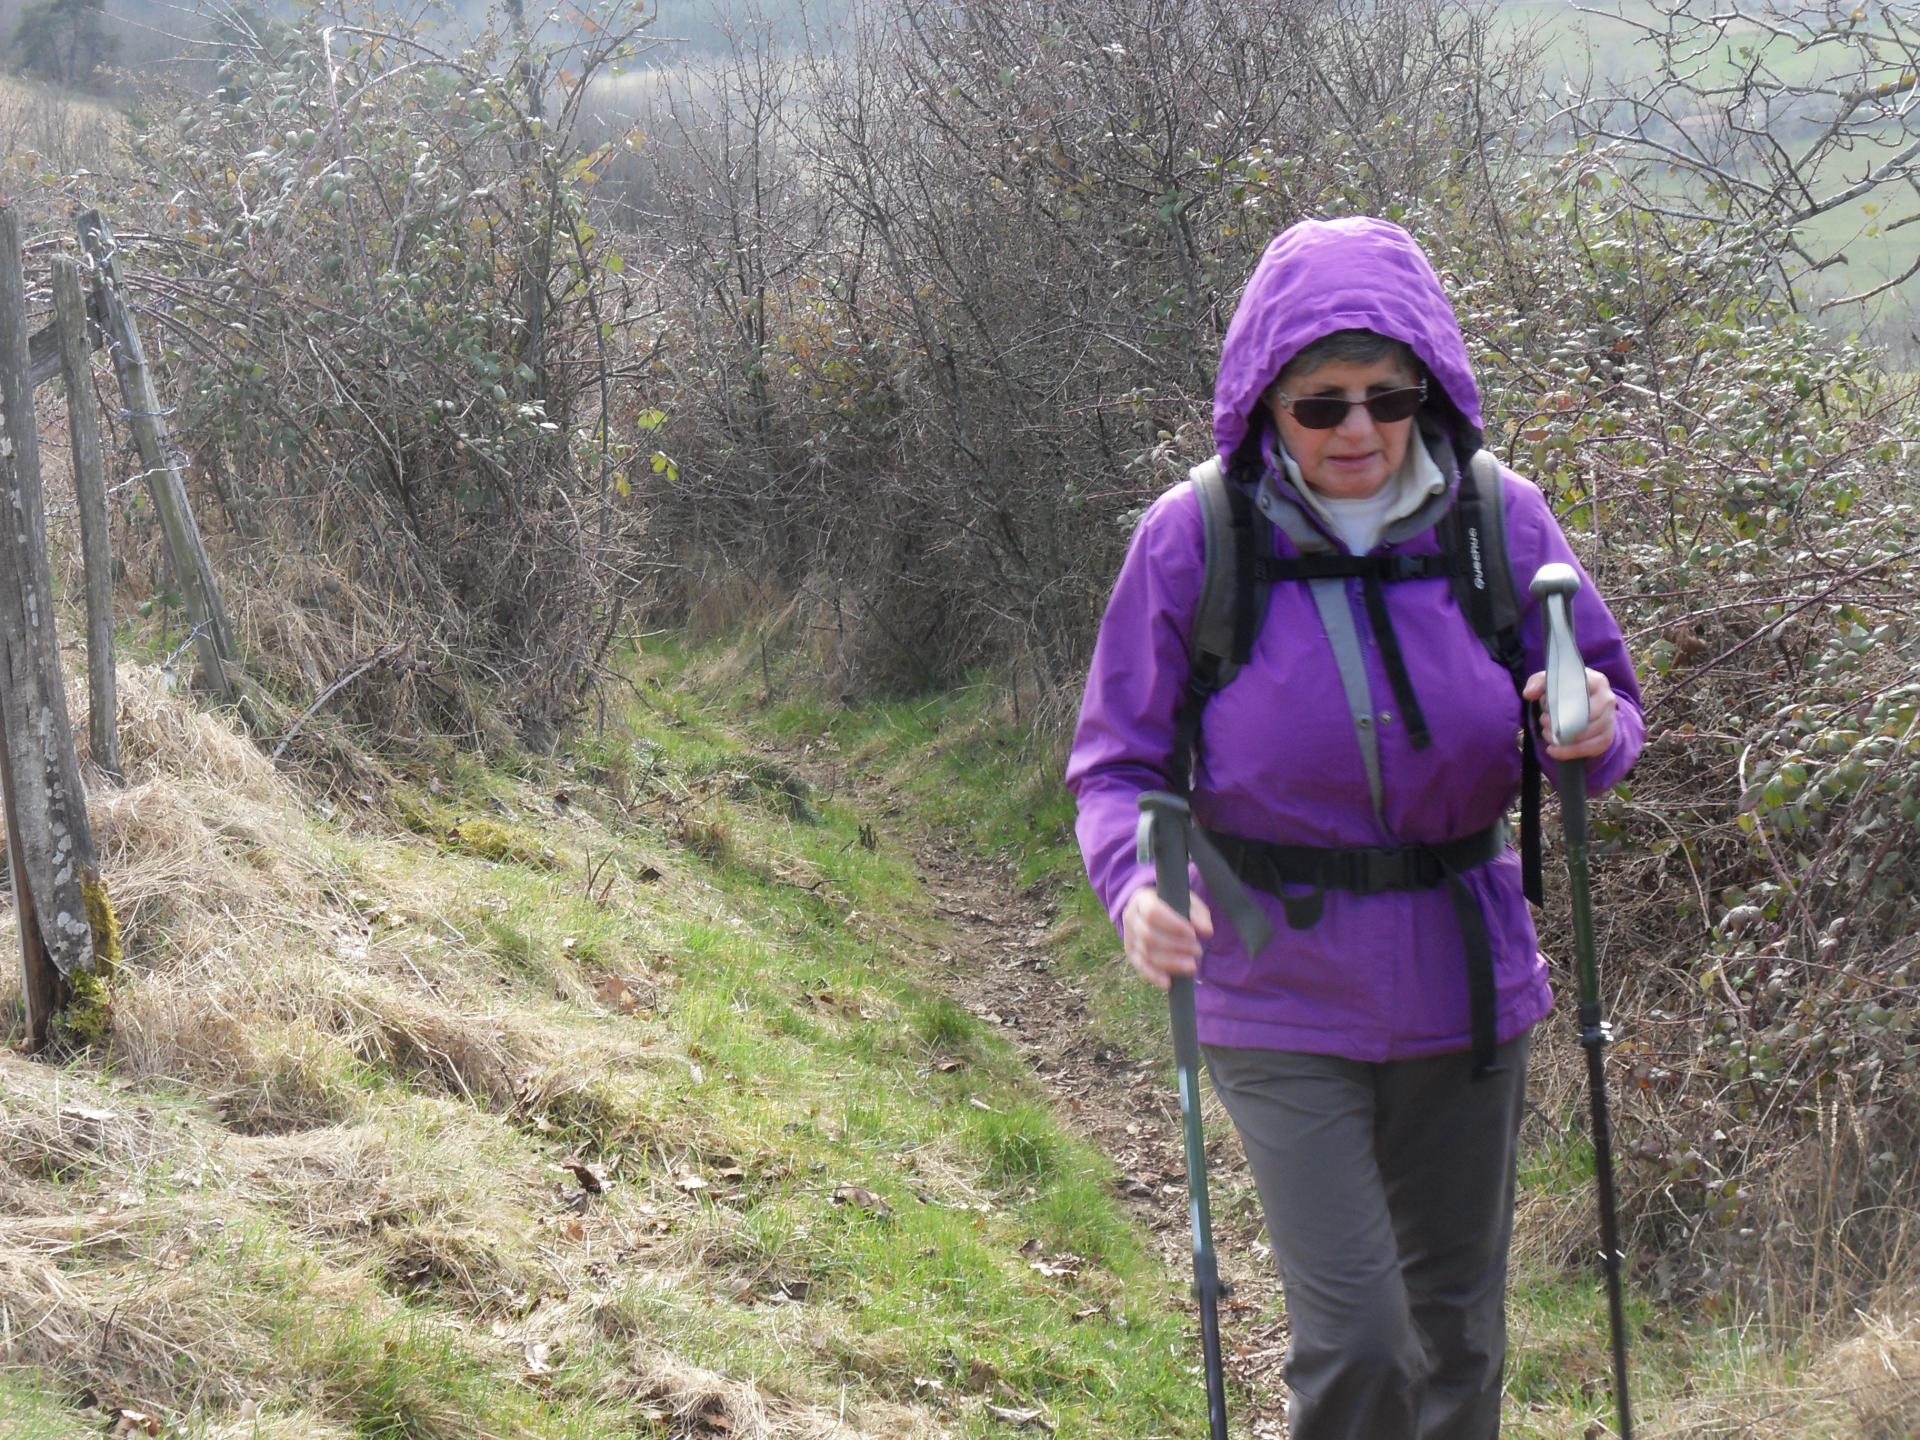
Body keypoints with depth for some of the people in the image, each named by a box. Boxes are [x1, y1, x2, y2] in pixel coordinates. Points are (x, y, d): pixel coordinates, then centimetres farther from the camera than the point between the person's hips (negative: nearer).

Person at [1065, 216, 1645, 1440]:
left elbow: (1606, 705, 5)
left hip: (1462, 976, 3)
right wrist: (1137, 883, -25)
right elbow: (1118, 763, -4)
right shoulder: (1195, 540, -11)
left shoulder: (1500, 520, -5)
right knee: (1353, 1336, -11)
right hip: (1281, 994, -3)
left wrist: (1591, 734, -20)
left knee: (1458, 1329, 15)